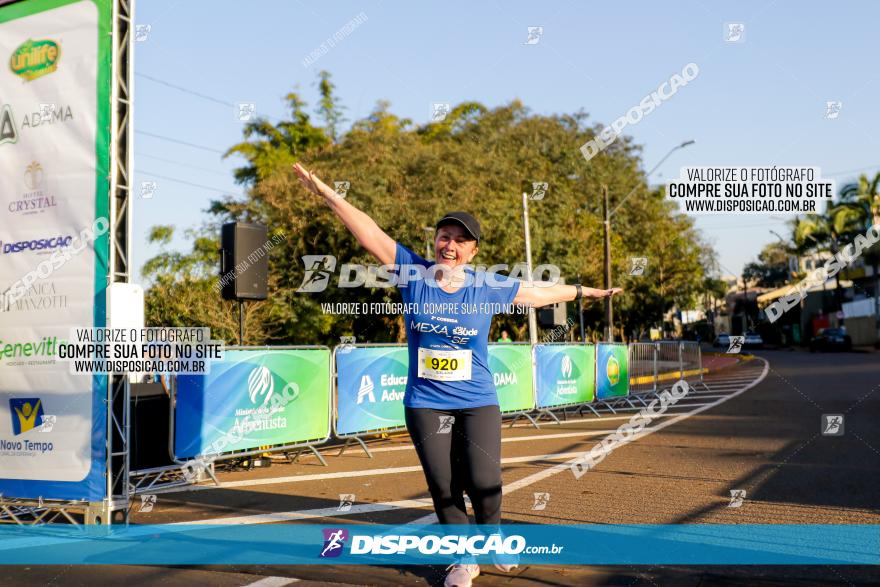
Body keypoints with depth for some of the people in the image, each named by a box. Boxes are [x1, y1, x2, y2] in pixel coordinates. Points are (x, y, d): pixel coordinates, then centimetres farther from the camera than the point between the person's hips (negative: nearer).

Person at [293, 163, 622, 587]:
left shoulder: (490, 287, -2)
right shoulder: (413, 272, -4)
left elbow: (538, 293, 12)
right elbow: (369, 232, -9)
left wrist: (583, 291, 21)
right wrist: (325, 192, -14)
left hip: (478, 403, 0)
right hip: (425, 404, 1)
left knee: (484, 483, -8)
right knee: (443, 488, 6)